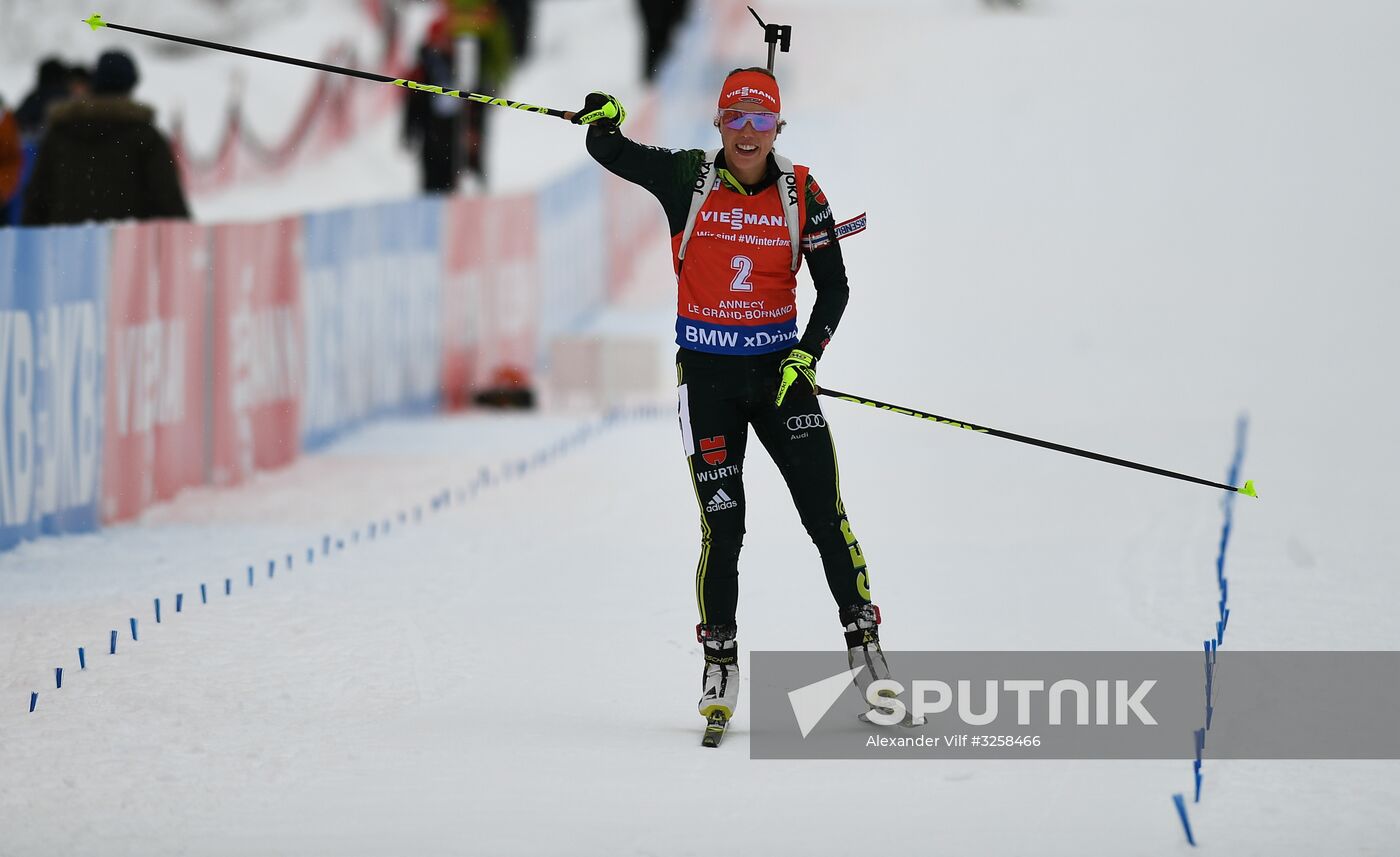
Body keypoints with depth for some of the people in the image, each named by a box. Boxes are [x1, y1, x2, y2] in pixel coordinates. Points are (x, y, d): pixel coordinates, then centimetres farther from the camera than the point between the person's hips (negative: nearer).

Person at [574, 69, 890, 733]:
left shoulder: (800, 194, -1)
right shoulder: (688, 179, -3)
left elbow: (834, 286, 3)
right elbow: (611, 152, 0)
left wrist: (807, 353, -8)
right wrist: (601, 120, -17)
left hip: (779, 367, 1)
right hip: (707, 374, -1)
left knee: (826, 514, -6)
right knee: (723, 523, -4)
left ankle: (864, 644, 3)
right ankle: (719, 661, 10)